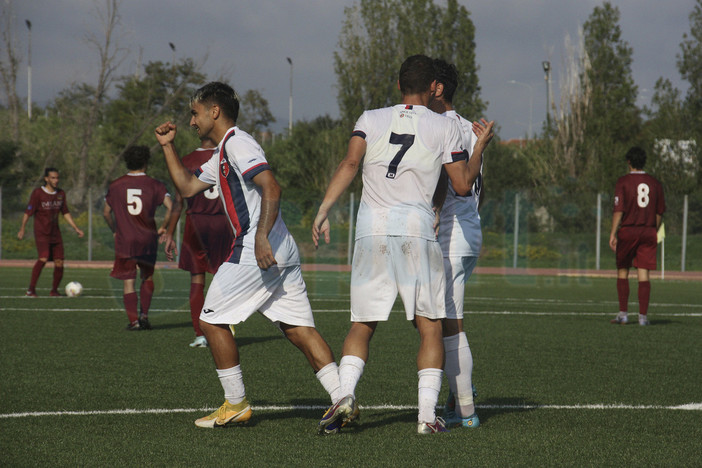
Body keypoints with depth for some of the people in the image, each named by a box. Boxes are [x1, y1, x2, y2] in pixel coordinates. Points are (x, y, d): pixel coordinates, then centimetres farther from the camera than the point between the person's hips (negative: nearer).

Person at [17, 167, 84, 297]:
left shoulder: (61, 194, 9)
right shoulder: (37, 193, -8)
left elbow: (65, 213, 18)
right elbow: (28, 212, -9)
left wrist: (76, 229, 14)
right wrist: (22, 229, -15)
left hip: (55, 234, 6)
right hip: (41, 234, -6)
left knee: (59, 263, -1)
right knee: (44, 258, -24)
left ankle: (54, 290, 18)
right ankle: (31, 289, -17)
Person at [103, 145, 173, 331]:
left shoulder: (115, 186, 4)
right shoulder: (154, 185, -1)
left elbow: (106, 213, 8)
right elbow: (170, 207, -13)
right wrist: (163, 227, 1)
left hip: (124, 241, 0)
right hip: (147, 239, 0)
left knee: (129, 282, 2)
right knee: (147, 277, 20)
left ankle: (133, 320, -7)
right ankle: (144, 314, 11)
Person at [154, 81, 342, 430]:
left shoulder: (237, 143, -7)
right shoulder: (222, 154, 24)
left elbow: (271, 189, -19)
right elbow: (187, 186, 34)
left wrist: (261, 236, -27)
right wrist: (168, 146, 29)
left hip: (256, 253, -9)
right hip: (283, 254, 9)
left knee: (212, 320, 2)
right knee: (299, 329, 3)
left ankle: (236, 404, 6)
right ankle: (343, 398, -8)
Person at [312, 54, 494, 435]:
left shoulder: (370, 120, 12)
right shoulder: (445, 128, 8)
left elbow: (350, 164, -3)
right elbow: (462, 185, 10)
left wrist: (323, 211, -5)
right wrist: (480, 146, 25)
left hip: (371, 230, 2)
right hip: (416, 230, -2)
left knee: (362, 326, 9)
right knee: (430, 329, 7)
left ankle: (346, 394, -13)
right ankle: (427, 414, 0)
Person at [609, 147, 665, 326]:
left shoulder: (623, 182, -4)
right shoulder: (655, 183, 7)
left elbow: (619, 210, -12)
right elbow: (659, 212, 9)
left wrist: (613, 234, -12)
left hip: (627, 231, -2)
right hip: (648, 231, 2)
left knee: (622, 271, 9)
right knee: (643, 274, 0)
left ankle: (623, 313, 5)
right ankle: (643, 315, -6)